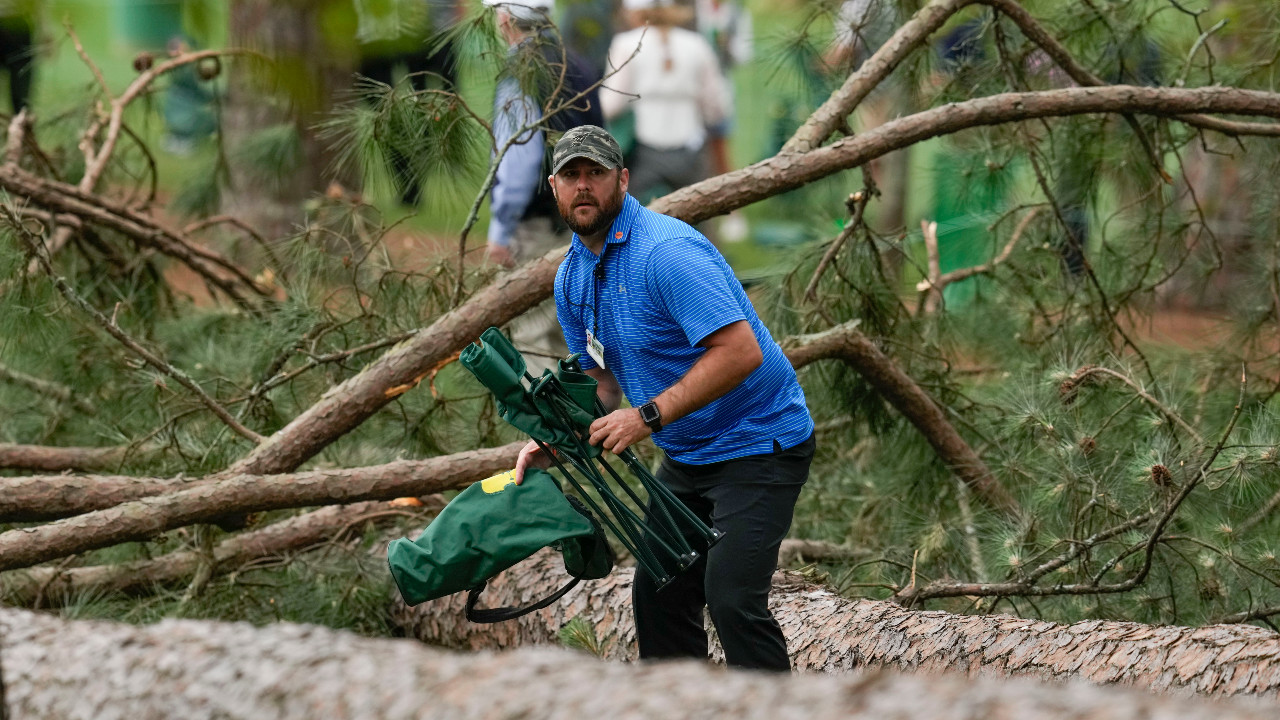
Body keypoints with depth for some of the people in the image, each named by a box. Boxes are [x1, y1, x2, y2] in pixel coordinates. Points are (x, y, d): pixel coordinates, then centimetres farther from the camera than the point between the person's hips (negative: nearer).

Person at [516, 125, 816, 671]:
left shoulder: (667, 251, -23)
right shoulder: (571, 277, 6)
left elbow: (740, 352, -31)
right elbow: (599, 379, 17)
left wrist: (648, 416, -30)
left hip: (758, 444, -9)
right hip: (685, 457, 9)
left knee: (731, 598, -20)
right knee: (657, 597, 8)